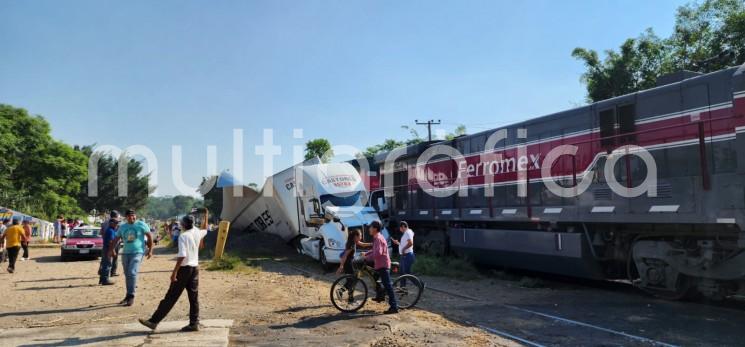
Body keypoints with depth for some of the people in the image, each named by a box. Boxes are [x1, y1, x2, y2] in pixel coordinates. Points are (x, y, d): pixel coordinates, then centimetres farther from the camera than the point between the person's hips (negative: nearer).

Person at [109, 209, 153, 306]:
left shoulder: (141, 225, -2)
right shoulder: (122, 227, 12)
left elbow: (149, 236, -1)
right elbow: (116, 239, 17)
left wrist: (150, 250, -6)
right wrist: (111, 249, 5)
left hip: (137, 252, -5)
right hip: (125, 253, 5)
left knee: (132, 273, -17)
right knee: (127, 275, 9)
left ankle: (131, 296, -12)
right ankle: (128, 296, 20)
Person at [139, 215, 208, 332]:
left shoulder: (183, 236, -14)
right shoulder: (198, 233, 4)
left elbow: (182, 255, -22)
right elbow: (205, 230, 31)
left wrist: (174, 272, -21)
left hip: (184, 268, -6)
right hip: (195, 267, 6)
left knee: (171, 297, -3)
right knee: (194, 297, 8)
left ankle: (154, 321, 4)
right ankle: (194, 323, 9)